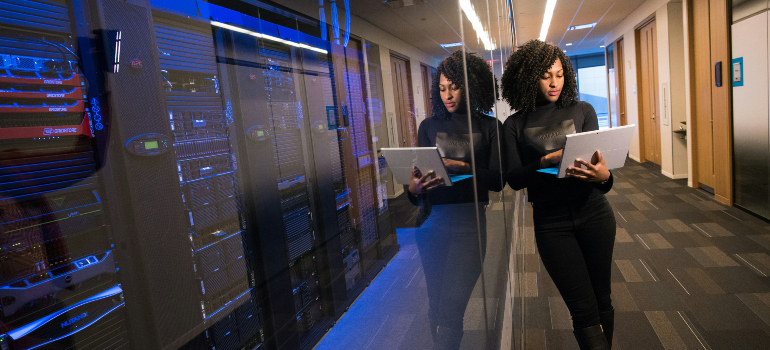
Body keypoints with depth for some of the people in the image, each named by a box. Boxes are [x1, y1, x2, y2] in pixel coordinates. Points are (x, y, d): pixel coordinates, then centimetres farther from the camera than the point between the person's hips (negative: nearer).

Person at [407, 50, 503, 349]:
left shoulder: (489, 127, 6)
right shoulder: (429, 126, 11)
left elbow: (498, 180, -1)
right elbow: (418, 176, 6)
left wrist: (462, 167, -17)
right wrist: (414, 188, -17)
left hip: (469, 221, -2)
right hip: (432, 221, 3)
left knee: (451, 307, -8)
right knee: (436, 304, 11)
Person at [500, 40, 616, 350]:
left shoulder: (582, 111, 5)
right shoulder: (515, 125, 1)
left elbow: (596, 160, -2)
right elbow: (514, 179, -7)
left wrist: (604, 176, -25)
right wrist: (546, 161, -24)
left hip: (593, 212, 2)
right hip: (551, 222, -2)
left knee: (602, 300, 13)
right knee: (584, 310, -1)